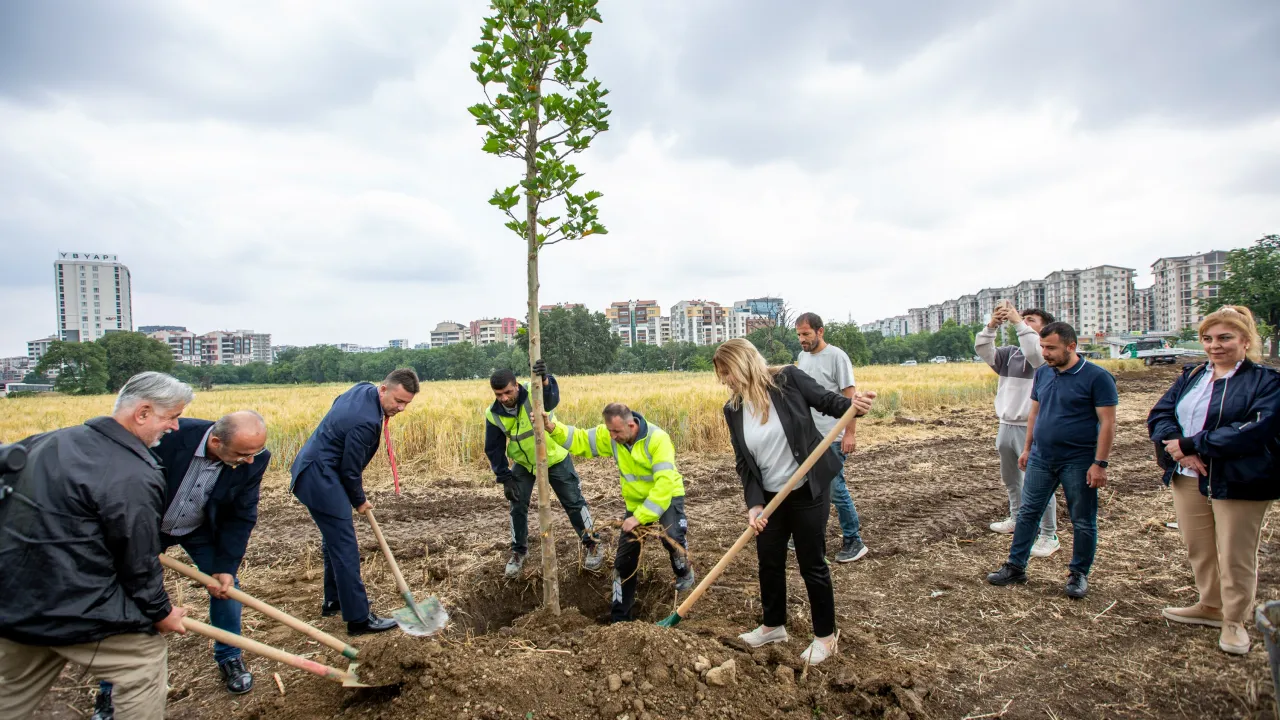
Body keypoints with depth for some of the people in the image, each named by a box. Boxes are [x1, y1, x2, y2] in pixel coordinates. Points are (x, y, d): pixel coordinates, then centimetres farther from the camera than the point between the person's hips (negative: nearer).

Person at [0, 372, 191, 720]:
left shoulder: (51, 441, 4)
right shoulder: (134, 477, -22)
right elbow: (138, 563, -14)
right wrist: (162, 613, 2)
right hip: (74, 610, -8)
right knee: (147, 661, 9)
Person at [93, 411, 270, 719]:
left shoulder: (254, 459, -28)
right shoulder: (169, 436, -37)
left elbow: (241, 517, -15)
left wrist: (226, 566, -17)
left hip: (202, 530, 2)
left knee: (225, 584, 1)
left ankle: (229, 658, 26)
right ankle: (110, 690, 19)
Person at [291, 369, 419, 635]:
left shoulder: (364, 388, 0)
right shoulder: (365, 421, -29)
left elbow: (338, 402, 21)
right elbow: (349, 469, -19)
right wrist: (359, 501, 0)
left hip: (315, 470, 11)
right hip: (320, 479, -11)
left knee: (335, 539, 21)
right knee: (345, 547, -8)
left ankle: (334, 600, 36)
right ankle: (358, 618, -3)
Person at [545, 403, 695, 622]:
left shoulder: (657, 439, -31)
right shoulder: (609, 435, -15)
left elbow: (664, 483, -35)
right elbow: (579, 440, -10)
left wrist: (640, 517, -37)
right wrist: (553, 428, -30)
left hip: (667, 496, -5)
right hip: (636, 502, 5)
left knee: (671, 536, -34)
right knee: (624, 560, 7)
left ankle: (684, 572, 2)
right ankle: (619, 617, 23)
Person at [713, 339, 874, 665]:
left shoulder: (789, 380, -17)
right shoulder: (733, 410, -4)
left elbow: (826, 401, -6)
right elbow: (743, 463, -3)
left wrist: (853, 405, -28)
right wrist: (754, 504, -14)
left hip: (808, 492, -5)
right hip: (770, 497, 5)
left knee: (812, 564, 7)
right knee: (769, 562, 16)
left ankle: (825, 635, 27)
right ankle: (774, 625, 39)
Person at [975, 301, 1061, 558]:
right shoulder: (1011, 353, 10)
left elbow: (1034, 352, -29)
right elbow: (983, 350, -3)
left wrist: (1017, 322, -26)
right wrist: (992, 325, -17)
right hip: (1006, 426, 7)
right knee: (1010, 479, 22)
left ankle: (1049, 536, 5)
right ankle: (1017, 519, 40)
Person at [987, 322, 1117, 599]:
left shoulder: (1097, 377, -11)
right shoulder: (1042, 373, 6)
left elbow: (1107, 423, -13)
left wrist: (1099, 464, -16)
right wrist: (1027, 447, 14)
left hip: (1078, 462, -5)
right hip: (1041, 458, 5)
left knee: (1083, 521, 8)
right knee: (1027, 513, 8)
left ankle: (1079, 574, 23)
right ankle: (1016, 566, 17)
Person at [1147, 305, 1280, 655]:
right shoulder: (1191, 376, 11)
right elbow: (1159, 414, 2)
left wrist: (1191, 444, -21)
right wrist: (1180, 449, -17)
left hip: (1238, 483, -5)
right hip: (1187, 479, 5)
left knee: (1235, 556, 6)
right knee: (1198, 550, 16)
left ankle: (1235, 621, 23)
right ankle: (1210, 606, 34)